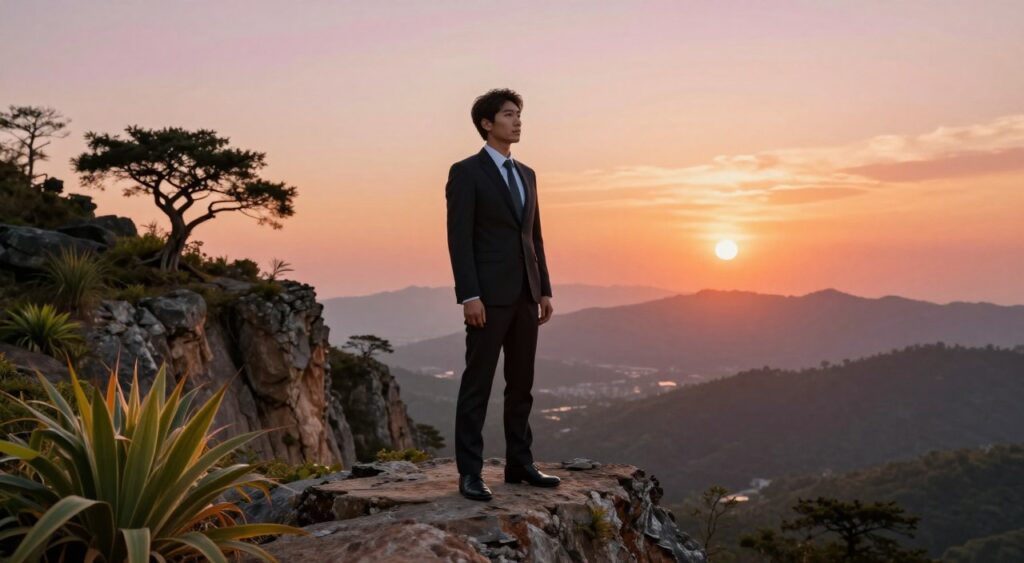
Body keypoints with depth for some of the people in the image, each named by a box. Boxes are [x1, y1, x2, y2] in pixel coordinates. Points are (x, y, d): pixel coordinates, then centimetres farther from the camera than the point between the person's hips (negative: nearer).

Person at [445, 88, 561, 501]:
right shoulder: (466, 172, -6)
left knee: (521, 384, 11)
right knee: (477, 384, -3)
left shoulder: (526, 174, 17)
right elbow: (459, 239, -12)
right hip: (489, 295, -7)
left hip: (524, 294, 7)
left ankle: (519, 464, 21)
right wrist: (469, 296, -19)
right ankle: (470, 473, 4)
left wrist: (544, 290, 12)